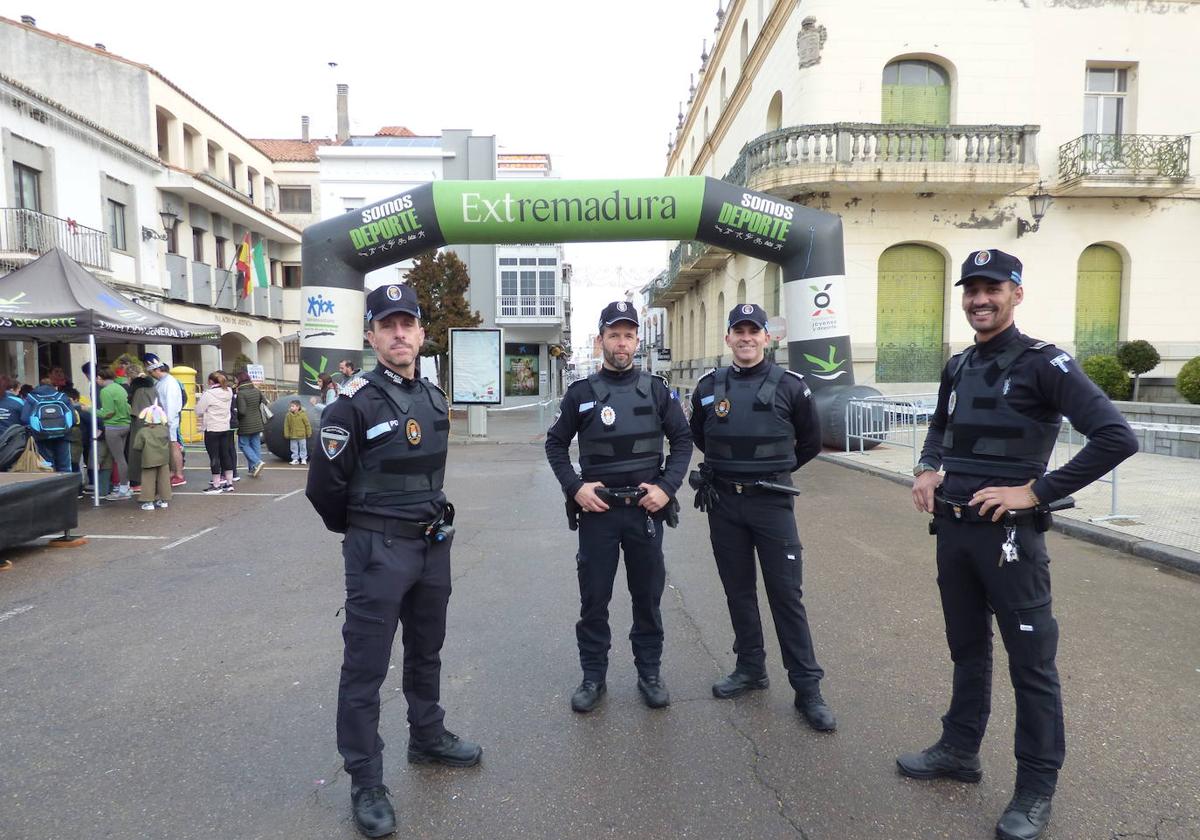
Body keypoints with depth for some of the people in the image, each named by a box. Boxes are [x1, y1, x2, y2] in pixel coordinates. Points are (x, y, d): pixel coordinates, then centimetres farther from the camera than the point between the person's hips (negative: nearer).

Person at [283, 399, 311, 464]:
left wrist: (309, 433, 0)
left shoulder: (302, 415, -9)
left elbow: (307, 424, -3)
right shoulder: (288, 415, -1)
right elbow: (286, 425, 4)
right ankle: (295, 459, 16)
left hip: (301, 435, -3)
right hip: (293, 436, 3)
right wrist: (286, 434, 1)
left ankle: (303, 459, 14)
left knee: (303, 448, 5)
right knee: (294, 448, 8)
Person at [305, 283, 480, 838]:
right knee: (365, 667, 3)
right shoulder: (354, 403, -14)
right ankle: (365, 784, 18)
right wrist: (361, 531, 3)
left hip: (433, 544, 7)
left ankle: (428, 738, 42)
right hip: (378, 551, -6)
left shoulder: (435, 399, 6)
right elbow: (324, 486, -11)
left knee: (426, 651, 22)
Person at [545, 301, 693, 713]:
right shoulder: (581, 393, 0)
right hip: (597, 509, 0)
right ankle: (593, 676, 23)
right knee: (594, 598, 8)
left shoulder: (656, 389, 2)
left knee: (648, 595, 11)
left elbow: (683, 439, 6)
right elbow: (555, 443, 7)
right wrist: (574, 486, -6)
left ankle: (650, 673, 27)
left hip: (646, 508, 1)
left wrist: (667, 486, -6)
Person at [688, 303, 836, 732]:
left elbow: (810, 442, 8)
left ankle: (807, 687, 9)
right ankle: (751, 668, 29)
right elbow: (699, 437, 20)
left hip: (771, 502, -3)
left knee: (786, 593, -1)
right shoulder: (709, 386, 4)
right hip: (723, 503, 3)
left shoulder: (789, 386, -4)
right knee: (738, 590, 13)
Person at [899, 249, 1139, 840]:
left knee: (1031, 662, 5)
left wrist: (1036, 491, -18)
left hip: (1008, 533, -7)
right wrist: (928, 468, 8)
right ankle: (960, 749, 35)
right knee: (967, 646, 19)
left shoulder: (1044, 363, -11)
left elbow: (1117, 438, -19)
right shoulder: (958, 367, 10)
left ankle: (1037, 790, 20)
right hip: (952, 527, 7)